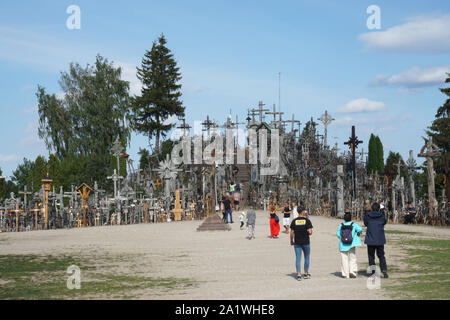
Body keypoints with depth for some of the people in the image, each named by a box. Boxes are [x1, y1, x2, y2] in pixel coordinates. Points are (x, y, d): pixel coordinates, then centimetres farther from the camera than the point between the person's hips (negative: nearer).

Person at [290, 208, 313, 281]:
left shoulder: (294, 221, -1)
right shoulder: (307, 220, -7)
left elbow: (292, 232, -2)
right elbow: (310, 232, -13)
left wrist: (291, 241, 10)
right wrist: (310, 232, 10)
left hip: (297, 242, 1)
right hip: (306, 242, -1)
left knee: (298, 258, 3)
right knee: (307, 258, 14)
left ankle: (299, 275, -3)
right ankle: (306, 274, 21)